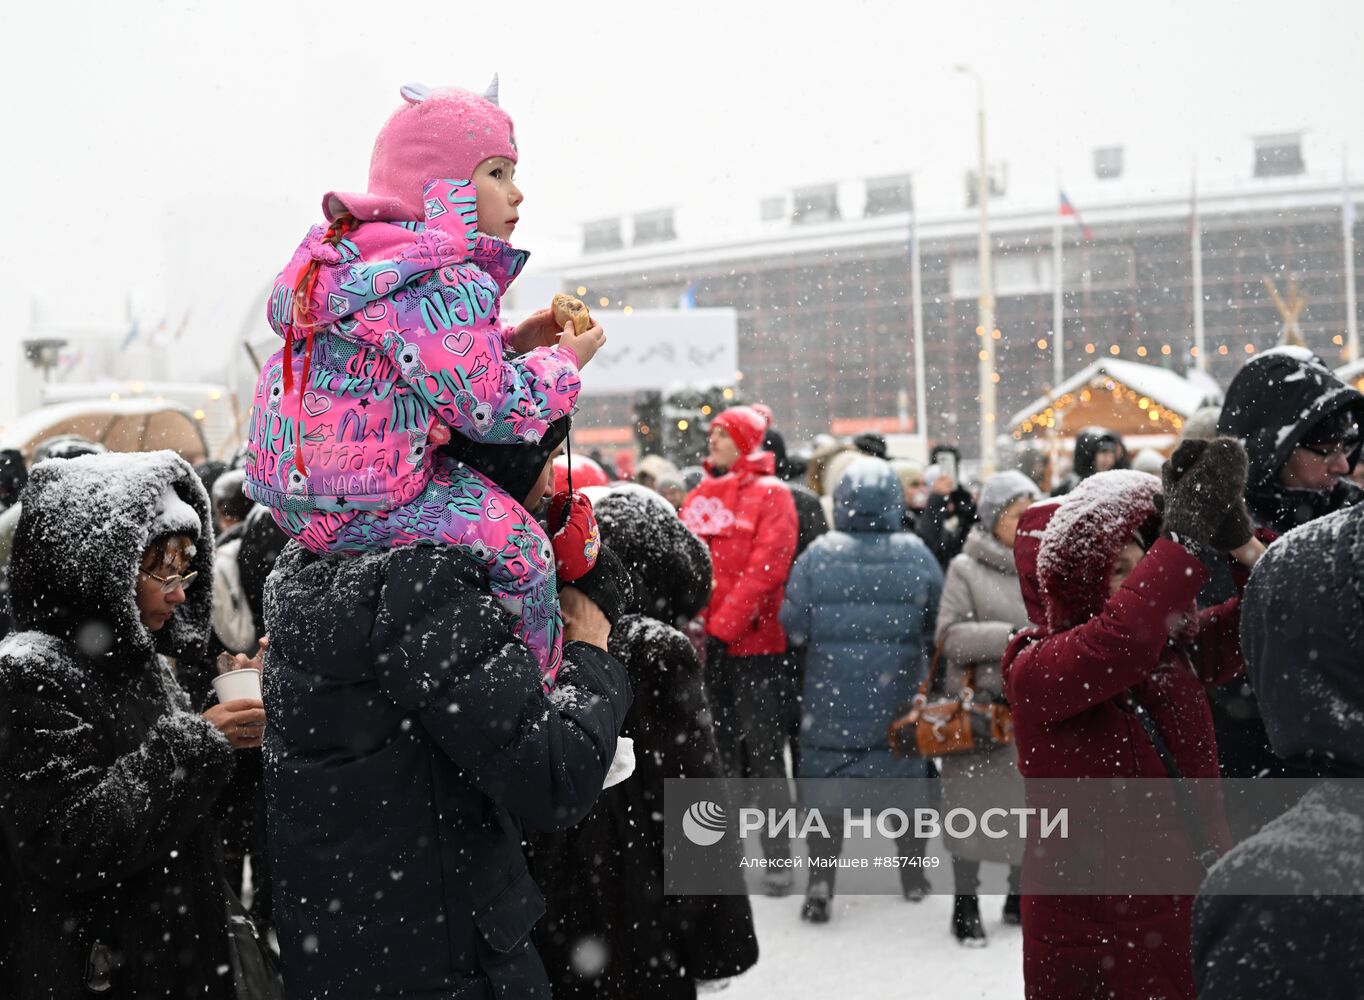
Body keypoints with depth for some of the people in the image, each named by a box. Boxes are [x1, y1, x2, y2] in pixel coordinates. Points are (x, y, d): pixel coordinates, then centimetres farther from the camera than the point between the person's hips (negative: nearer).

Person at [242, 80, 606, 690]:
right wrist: (564, 361, -3)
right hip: (352, 503, -11)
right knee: (518, 544, -7)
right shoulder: (444, 285, -21)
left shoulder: (353, 249, 13)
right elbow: (492, 409, -19)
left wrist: (510, 340, 13)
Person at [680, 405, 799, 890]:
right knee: (720, 754, 12)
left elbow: (765, 569, -14)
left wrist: (723, 627, -18)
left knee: (764, 753, 0)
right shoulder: (699, 498, 12)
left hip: (755, 644, -5)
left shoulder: (771, 495, -5)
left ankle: (778, 857, 8)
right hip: (705, 645, 5)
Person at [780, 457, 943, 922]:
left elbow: (793, 624, -8)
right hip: (900, 696, 2)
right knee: (906, 777, 17)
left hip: (833, 697, -1)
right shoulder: (916, 555, -9)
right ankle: (913, 875, 30)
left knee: (826, 779, 6)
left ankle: (820, 883, 0)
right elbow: (941, 622, 0)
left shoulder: (818, 555, -12)